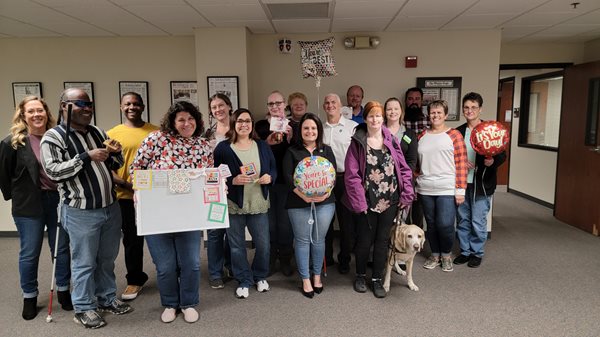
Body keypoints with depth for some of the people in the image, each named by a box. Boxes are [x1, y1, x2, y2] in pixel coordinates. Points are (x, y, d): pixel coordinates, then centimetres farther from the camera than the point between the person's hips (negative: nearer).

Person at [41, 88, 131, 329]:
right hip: (81, 213, -6)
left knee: (107, 259, 16)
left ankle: (107, 299, 32)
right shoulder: (53, 137, -8)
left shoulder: (97, 132, 10)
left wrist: (116, 153, -6)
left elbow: (115, 165, 17)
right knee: (84, 262, 6)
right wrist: (87, 157, -23)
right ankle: (84, 308, 22)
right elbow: (53, 171, -18)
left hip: (111, 207, 6)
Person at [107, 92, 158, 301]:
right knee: (132, 240, 11)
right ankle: (135, 279, 29)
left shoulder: (156, 132, 3)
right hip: (126, 197, 0)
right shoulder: (112, 134, 0)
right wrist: (126, 184, -16)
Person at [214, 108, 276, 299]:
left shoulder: (262, 146, 8)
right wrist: (233, 180, -20)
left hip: (259, 204, 3)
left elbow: (273, 168, 12)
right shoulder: (223, 148, -3)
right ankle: (244, 281, 26)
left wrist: (269, 177, -9)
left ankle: (260, 276, 34)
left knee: (263, 244, 9)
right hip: (233, 205, -2)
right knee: (237, 246, 8)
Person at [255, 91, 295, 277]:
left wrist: (289, 138, -23)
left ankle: (285, 260, 21)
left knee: (285, 221, 5)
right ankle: (270, 259, 22)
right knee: (269, 221, 6)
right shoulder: (261, 126, 5)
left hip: (286, 181, 0)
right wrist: (268, 142, -26)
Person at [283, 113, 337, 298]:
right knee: (302, 240, 5)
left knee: (319, 240, 10)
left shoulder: (326, 150, 10)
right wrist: (303, 194, -21)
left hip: (324, 202, 2)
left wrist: (326, 192, -16)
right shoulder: (292, 152, 4)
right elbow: (288, 177, -7)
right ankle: (305, 279, 18)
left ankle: (317, 276, 27)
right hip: (299, 203, -2)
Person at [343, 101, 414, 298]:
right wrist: (358, 201, -15)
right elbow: (352, 175, -9)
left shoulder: (391, 140, 4)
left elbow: (404, 169, 5)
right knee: (364, 240, 9)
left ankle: (377, 279, 25)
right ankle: (360, 275, 31)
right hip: (367, 201, -2)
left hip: (389, 200, 3)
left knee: (383, 240, 10)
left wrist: (407, 194, -3)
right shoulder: (357, 142, -4)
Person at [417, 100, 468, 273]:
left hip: (447, 190, -3)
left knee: (445, 225, -6)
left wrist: (461, 189, -9)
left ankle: (446, 255, 19)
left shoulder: (454, 135, -1)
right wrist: (414, 185, 11)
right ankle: (435, 255, 28)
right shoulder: (422, 136, 11)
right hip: (425, 190, 4)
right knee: (431, 224, 11)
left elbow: (461, 163, -5)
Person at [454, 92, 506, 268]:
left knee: (478, 222, 3)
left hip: (481, 184, -4)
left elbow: (502, 155, -5)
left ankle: (477, 253, 21)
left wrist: (493, 161, -25)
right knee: (463, 220, 13)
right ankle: (465, 251, 28)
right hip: (461, 183, 4)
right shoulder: (458, 132, 8)